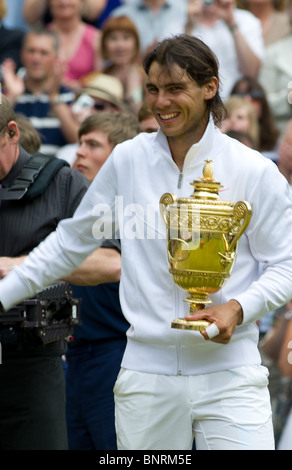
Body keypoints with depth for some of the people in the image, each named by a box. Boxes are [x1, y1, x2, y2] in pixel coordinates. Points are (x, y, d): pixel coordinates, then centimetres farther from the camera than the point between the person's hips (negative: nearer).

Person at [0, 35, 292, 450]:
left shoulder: (255, 172, -1)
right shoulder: (128, 161, 6)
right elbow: (72, 241, 17)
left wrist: (238, 308, -13)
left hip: (228, 376, -2)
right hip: (147, 377, 2)